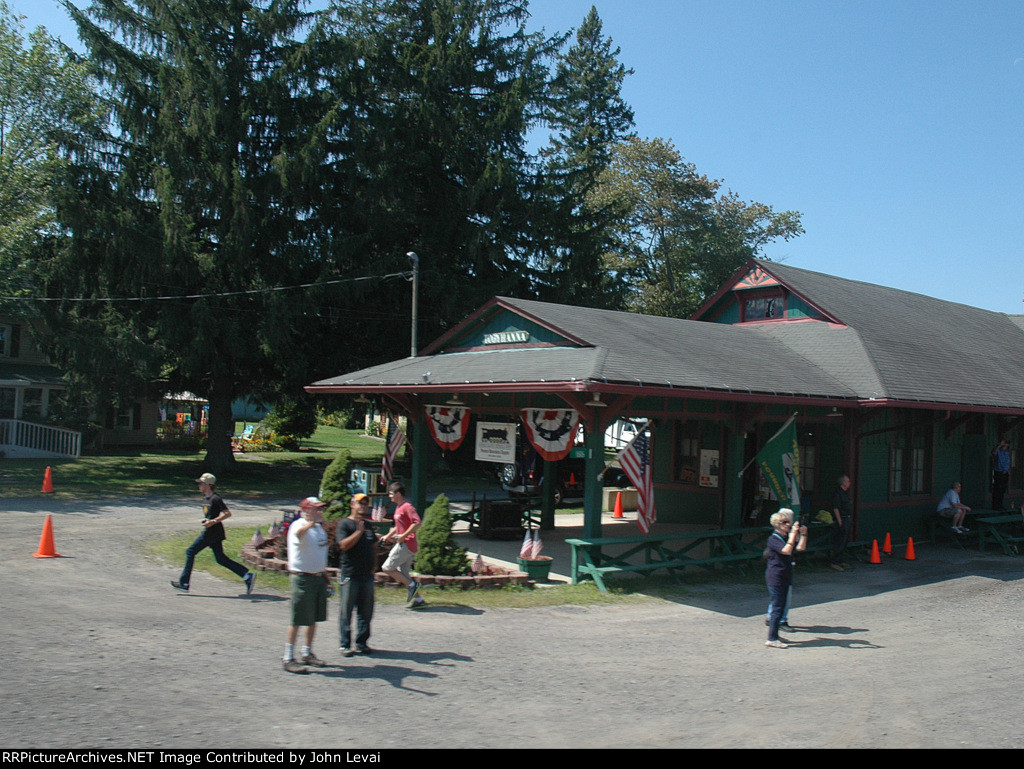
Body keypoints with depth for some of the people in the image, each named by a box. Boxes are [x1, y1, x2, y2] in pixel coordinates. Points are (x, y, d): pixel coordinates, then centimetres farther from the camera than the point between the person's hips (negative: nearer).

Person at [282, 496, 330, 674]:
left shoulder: (319, 527, 15)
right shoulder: (298, 525, -12)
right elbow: (298, 533, -39)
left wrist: (325, 573, 23)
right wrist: (312, 521, -55)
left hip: (319, 577, 8)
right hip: (302, 578, -8)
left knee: (314, 619, 14)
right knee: (297, 620, -4)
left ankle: (308, 654, 27)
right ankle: (289, 659, 3)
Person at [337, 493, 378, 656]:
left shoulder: (368, 526, 16)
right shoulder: (344, 524, -4)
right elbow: (344, 545, -17)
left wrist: (373, 565, 12)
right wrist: (359, 531, -20)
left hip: (367, 575, 6)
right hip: (349, 575, -6)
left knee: (366, 611, 9)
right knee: (346, 612, 1)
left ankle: (362, 643, 19)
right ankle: (345, 644, 9)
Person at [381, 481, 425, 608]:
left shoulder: (407, 506, -14)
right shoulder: (399, 507, 16)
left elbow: (417, 523, -27)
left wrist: (403, 536, -23)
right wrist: (388, 536, 25)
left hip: (406, 544, -10)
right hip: (403, 544, 10)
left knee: (387, 568, -6)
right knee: (403, 573, 11)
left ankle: (412, 584, -3)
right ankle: (417, 599, 13)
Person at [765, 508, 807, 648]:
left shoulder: (787, 537, 13)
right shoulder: (773, 539, -13)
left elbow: (801, 548, 6)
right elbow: (786, 550, -27)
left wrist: (803, 534, -6)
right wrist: (793, 534, -27)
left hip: (785, 576, 9)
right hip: (775, 577, -9)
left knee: (780, 606, 12)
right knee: (778, 607, -9)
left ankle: (774, 634, 22)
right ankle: (771, 639, -6)